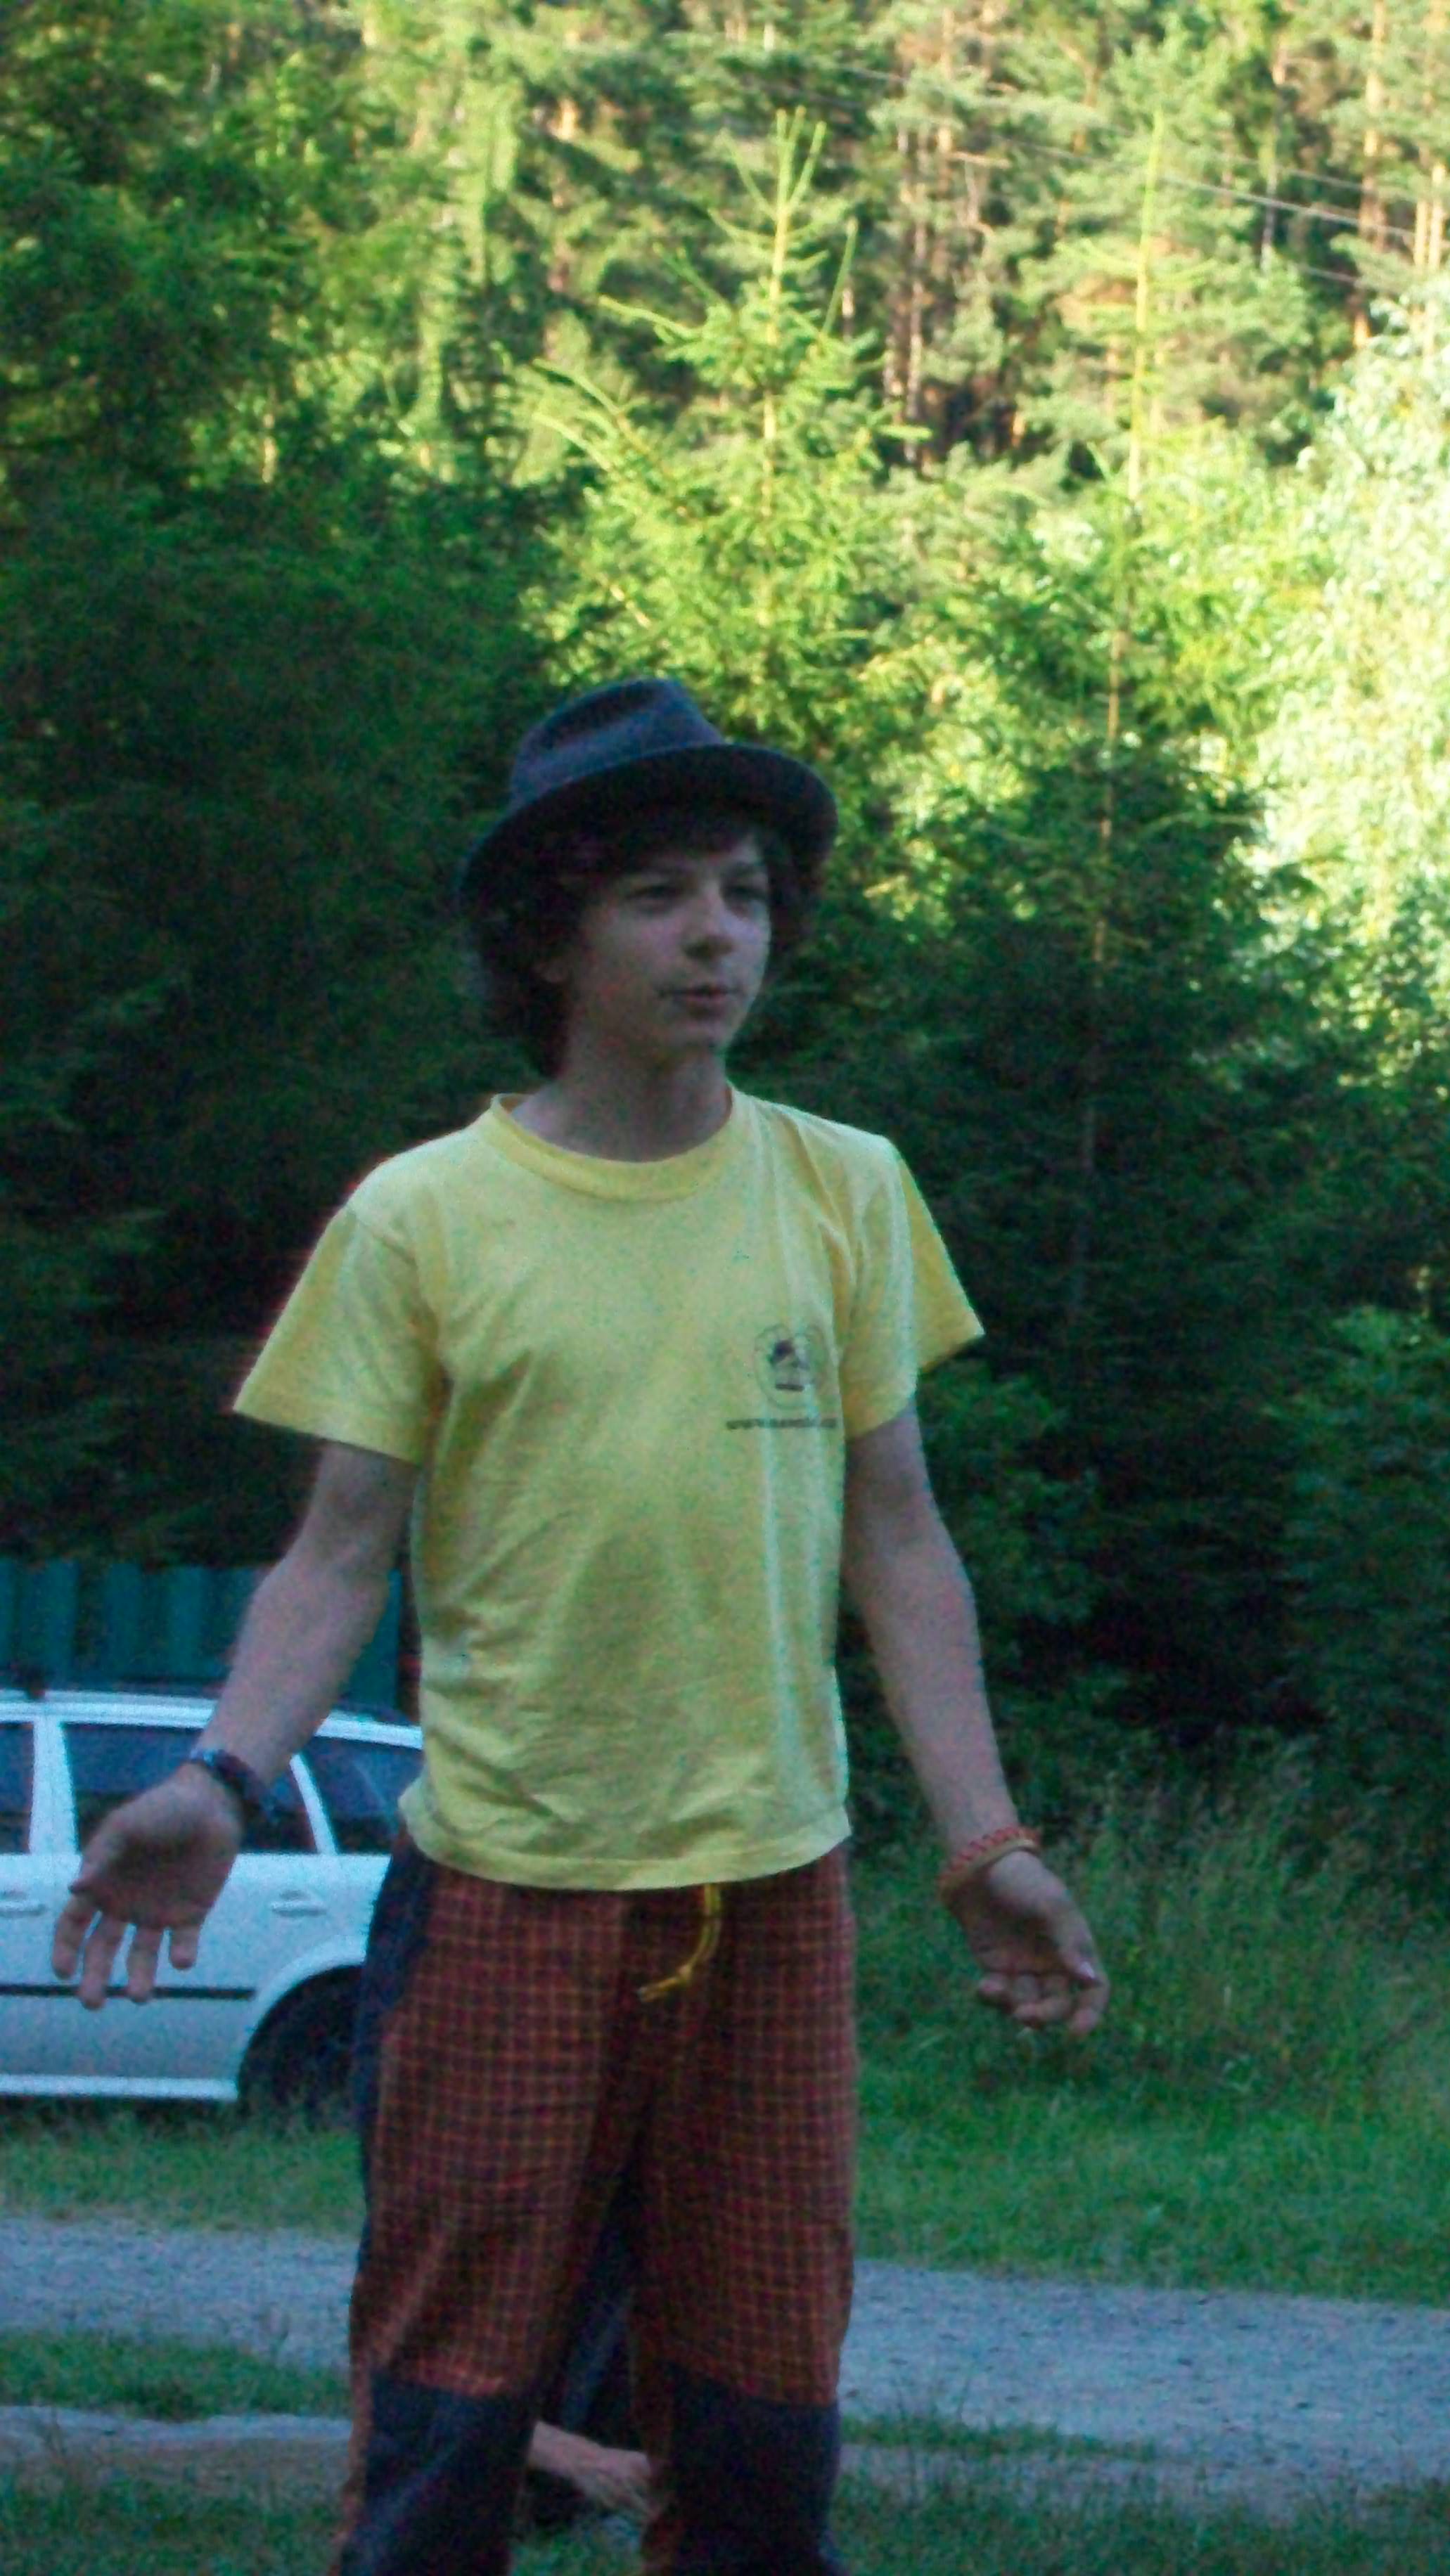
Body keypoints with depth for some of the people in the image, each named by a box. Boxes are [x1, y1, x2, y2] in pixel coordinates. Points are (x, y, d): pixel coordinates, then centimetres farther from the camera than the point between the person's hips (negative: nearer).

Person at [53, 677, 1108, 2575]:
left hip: (773, 1889, 3)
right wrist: (223, 1784, -18)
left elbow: (895, 1538, 10)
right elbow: (340, 1555, -1)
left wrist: (984, 1842, 4)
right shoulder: (425, 1220, -1)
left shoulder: (844, 1194, 7)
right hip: (505, 1893, -2)